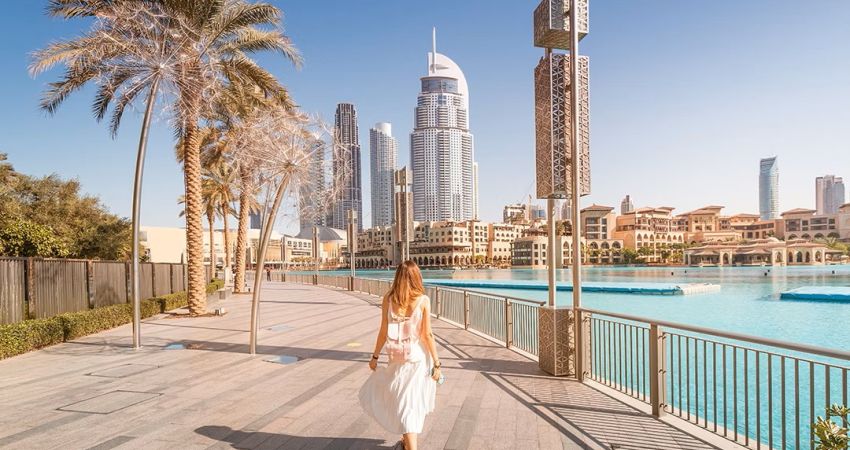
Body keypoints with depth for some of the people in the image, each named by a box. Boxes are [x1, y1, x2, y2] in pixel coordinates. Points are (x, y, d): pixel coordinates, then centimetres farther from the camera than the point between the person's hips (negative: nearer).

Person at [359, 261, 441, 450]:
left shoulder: (388, 299, -5)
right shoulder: (423, 300, -9)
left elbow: (383, 331, -2)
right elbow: (427, 334, -8)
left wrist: (375, 356, 10)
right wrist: (436, 363, -1)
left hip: (397, 358, 0)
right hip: (418, 357, 0)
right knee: (412, 403, 17)